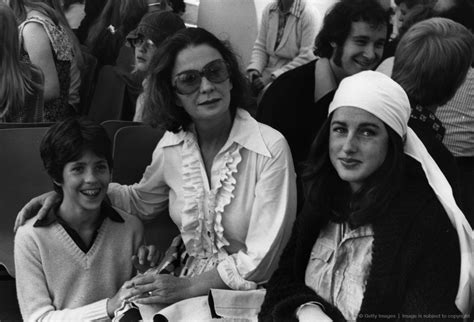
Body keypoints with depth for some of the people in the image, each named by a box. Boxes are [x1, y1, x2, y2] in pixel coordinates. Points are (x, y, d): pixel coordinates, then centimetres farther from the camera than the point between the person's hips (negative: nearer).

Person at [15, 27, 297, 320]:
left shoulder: (270, 148, -17)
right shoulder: (172, 144, -1)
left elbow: (259, 260, -16)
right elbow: (141, 200, 19)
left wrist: (189, 288, -18)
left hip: (247, 294, -5)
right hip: (181, 279, 5)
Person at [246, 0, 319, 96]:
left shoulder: (308, 15, -13)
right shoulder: (269, 10, 4)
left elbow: (306, 58, -16)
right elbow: (260, 46, 9)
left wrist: (273, 77, -19)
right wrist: (254, 68, -10)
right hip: (267, 71, 5)